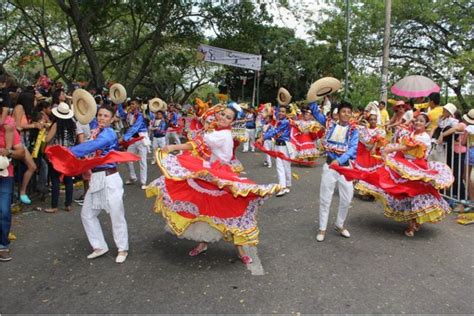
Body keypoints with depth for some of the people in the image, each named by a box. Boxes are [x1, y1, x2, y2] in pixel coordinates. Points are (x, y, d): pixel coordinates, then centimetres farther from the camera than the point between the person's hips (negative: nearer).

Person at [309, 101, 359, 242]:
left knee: (346, 198, 9)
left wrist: (339, 160, -28)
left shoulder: (353, 131, -1)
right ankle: (322, 229, 14)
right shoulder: (330, 124, 1)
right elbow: (315, 111, -1)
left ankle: (340, 225, 30)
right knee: (325, 198, 3)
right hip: (329, 165, -1)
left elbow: (353, 148, -14)